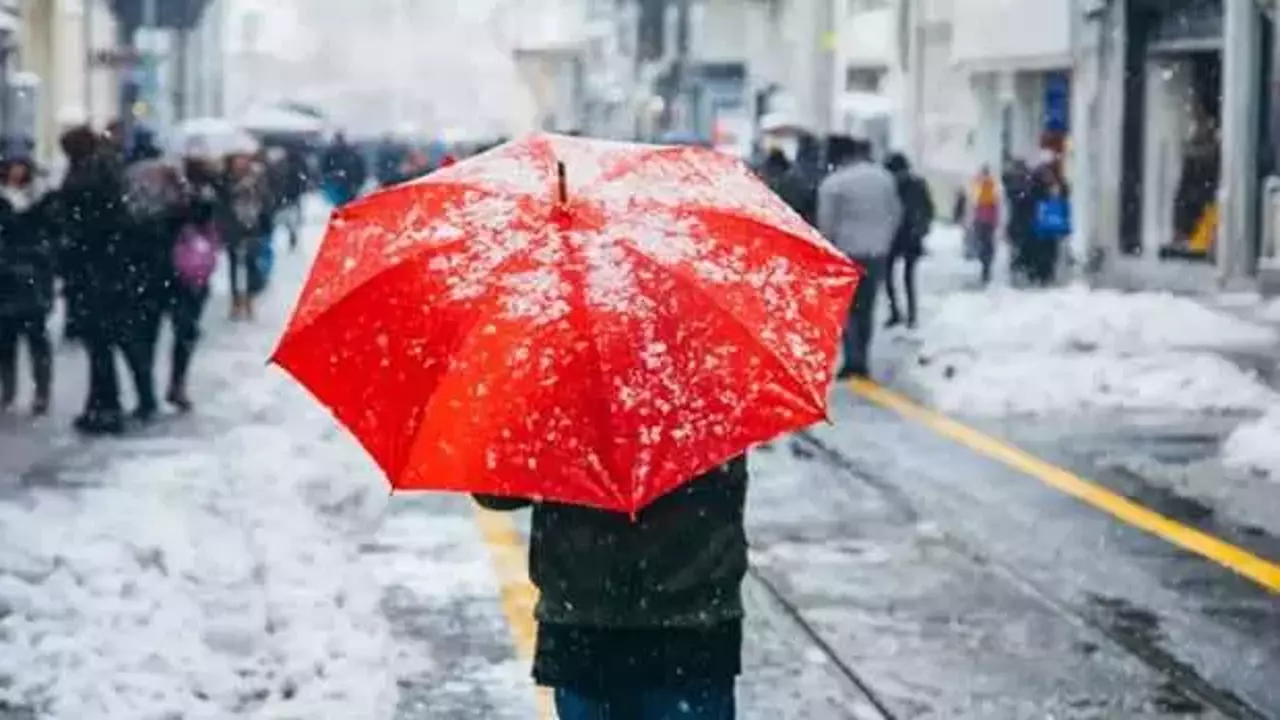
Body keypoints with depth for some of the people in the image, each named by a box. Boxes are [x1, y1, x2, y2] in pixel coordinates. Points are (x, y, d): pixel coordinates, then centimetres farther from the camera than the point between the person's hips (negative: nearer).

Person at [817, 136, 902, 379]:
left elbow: (826, 222, -10)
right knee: (866, 307, 13)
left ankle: (853, 359, -6)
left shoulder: (833, 183, -11)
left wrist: (830, 249, 4)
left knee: (846, 308, 4)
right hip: (877, 252, 5)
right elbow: (896, 214, 11)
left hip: (847, 252, -4)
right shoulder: (884, 177, 5)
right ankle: (861, 361, 16)